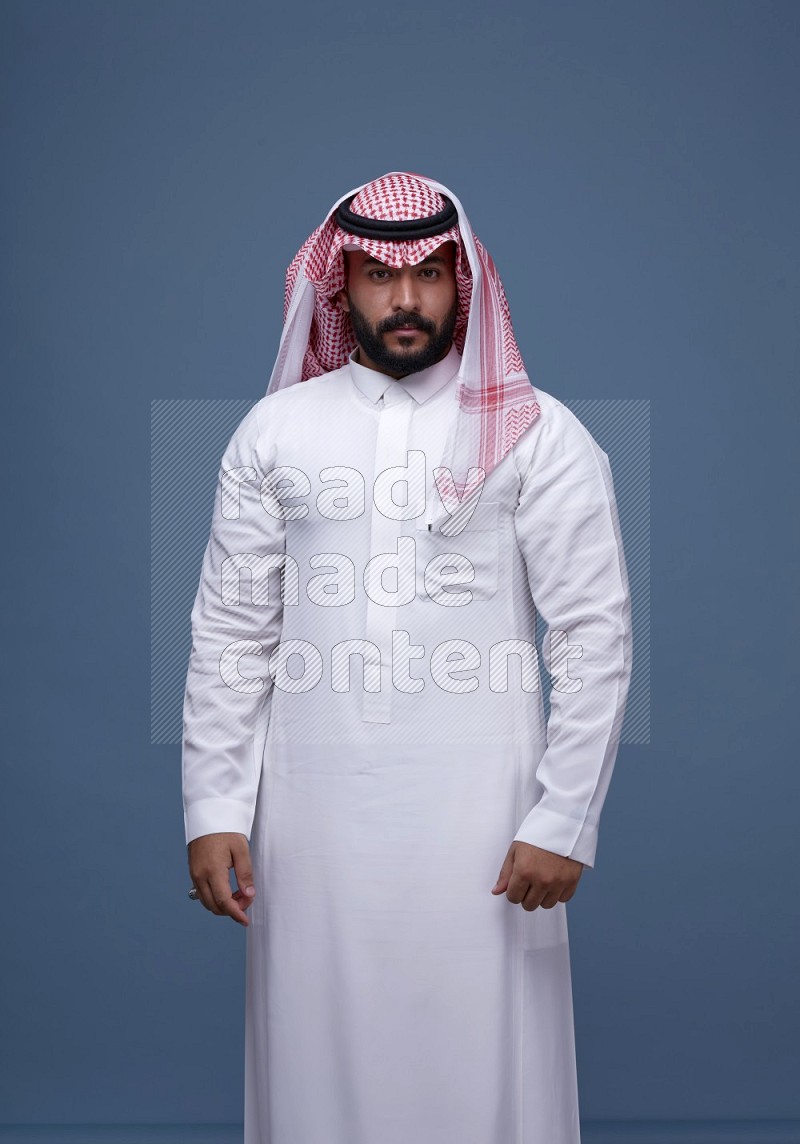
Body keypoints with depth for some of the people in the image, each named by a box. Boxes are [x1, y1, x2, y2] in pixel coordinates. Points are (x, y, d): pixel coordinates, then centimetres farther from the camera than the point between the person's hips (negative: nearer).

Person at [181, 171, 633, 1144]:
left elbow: (595, 637, -2)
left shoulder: (538, 435, 1)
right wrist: (214, 810, 1)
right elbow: (230, 633, 7)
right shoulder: (274, 431, 8)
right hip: (313, 803, 2)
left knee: (478, 1062, 2)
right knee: (319, 1056, 8)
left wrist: (563, 822, -7)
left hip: (476, 803, -2)